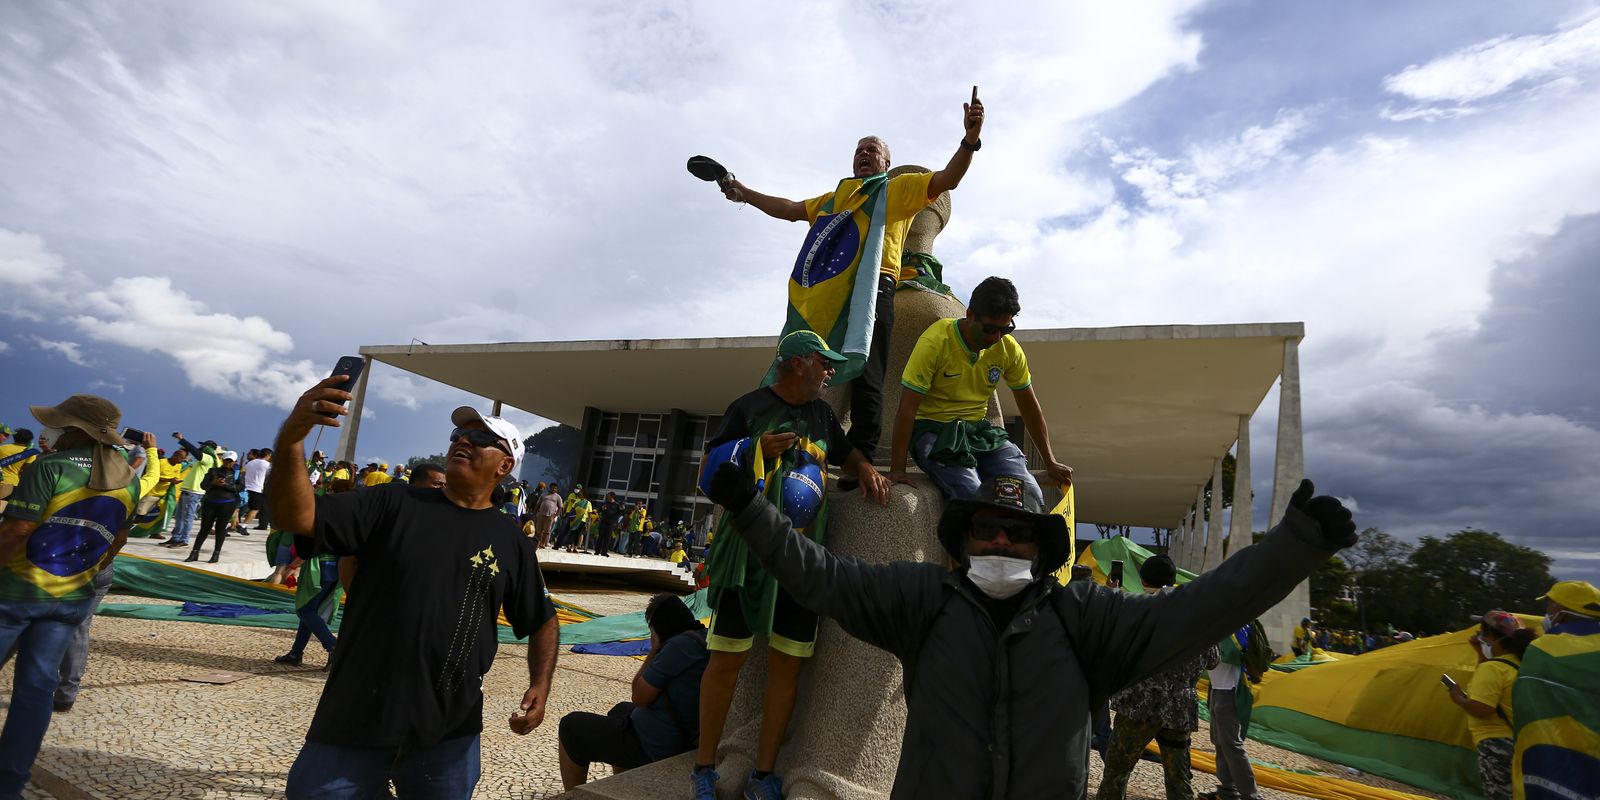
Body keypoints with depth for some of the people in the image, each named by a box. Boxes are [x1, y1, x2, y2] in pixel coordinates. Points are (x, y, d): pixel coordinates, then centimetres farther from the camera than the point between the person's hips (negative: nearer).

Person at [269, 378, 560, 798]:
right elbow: (296, 516, -14)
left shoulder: (511, 540, 2)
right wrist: (291, 439, -30)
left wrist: (540, 686, -5)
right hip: (356, 723, -1)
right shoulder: (393, 505, -2)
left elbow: (542, 621, 10)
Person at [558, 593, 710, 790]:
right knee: (621, 710, 36)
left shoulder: (680, 645, -25)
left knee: (571, 726, 7)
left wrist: (654, 651, -8)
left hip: (655, 748, -9)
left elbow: (640, 697, -16)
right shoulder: (705, 638, 3)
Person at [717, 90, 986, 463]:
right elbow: (789, 209, 40)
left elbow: (947, 179, 6)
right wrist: (744, 193, 36)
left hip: (870, 288, -6)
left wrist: (970, 139, -10)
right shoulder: (832, 199, 34)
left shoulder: (898, 188, 18)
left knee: (864, 375, -13)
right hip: (823, 293, 6)